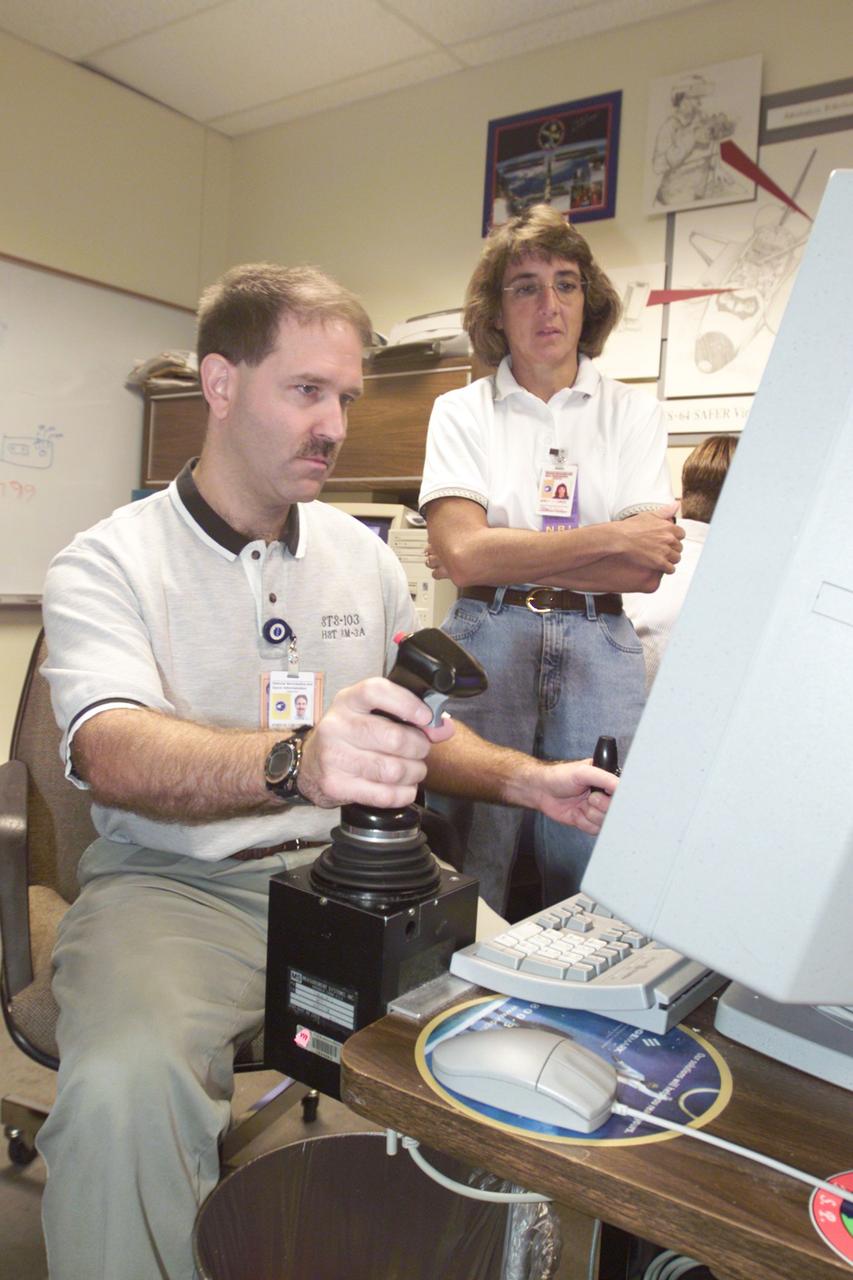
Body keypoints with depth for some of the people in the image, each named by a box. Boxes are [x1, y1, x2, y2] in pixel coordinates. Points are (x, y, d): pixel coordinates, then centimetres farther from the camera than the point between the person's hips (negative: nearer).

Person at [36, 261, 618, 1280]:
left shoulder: (363, 555, 11)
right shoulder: (106, 564, -4)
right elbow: (112, 753, -23)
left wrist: (525, 778, 2)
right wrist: (297, 764, -42)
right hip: (176, 881, -3)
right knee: (123, 1089, -32)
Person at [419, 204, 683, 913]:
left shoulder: (633, 410, 9)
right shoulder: (462, 411, 6)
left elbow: (648, 569, -4)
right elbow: (462, 552, -10)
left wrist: (501, 556, -7)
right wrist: (611, 538, -9)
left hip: (599, 654, 1)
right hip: (486, 643, -1)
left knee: (595, 883, 4)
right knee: (467, 886, 2)